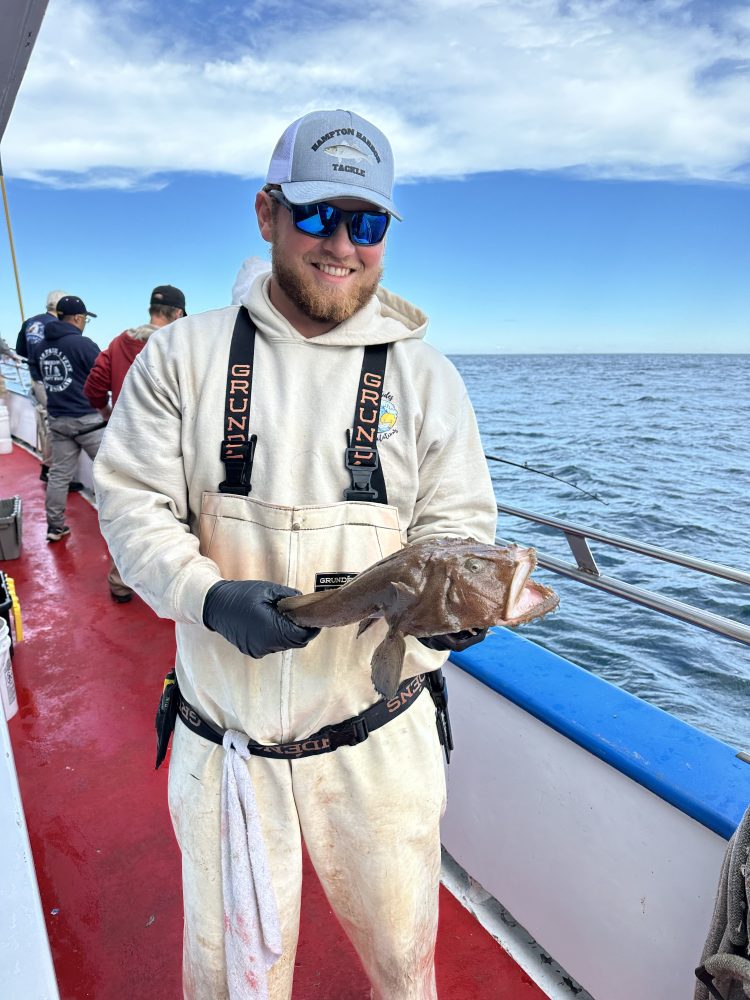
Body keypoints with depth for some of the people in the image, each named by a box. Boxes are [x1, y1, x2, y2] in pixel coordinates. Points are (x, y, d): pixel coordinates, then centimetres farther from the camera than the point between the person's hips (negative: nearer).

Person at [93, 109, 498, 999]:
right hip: (223, 740, 1)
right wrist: (212, 597, -20)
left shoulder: (425, 376, -1)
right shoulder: (185, 354, -1)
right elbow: (132, 500, -2)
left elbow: (457, 522, 0)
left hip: (377, 739, 0)